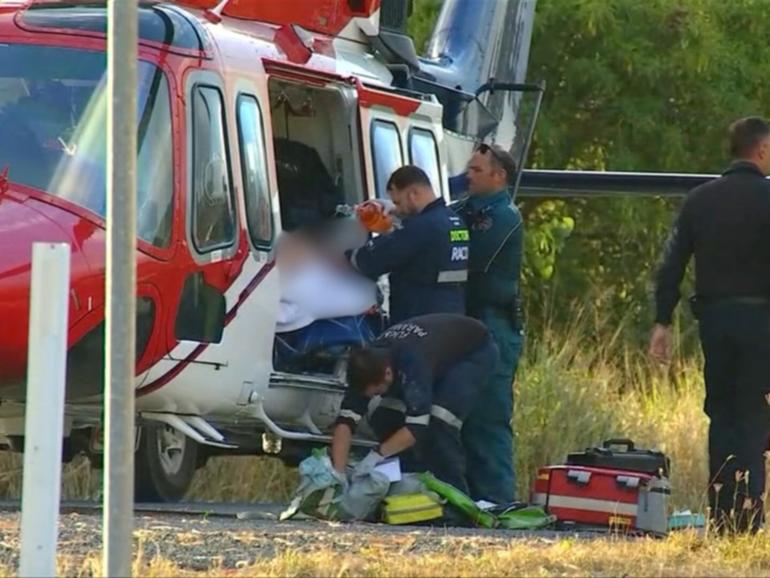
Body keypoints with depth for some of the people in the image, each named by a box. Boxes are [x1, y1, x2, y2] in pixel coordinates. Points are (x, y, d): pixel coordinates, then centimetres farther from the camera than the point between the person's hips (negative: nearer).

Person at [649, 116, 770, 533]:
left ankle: (720, 512, 8)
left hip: (713, 315, 5)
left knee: (721, 414, 12)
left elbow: (672, 263, 6)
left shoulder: (700, 199, 8)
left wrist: (662, 322, 8)